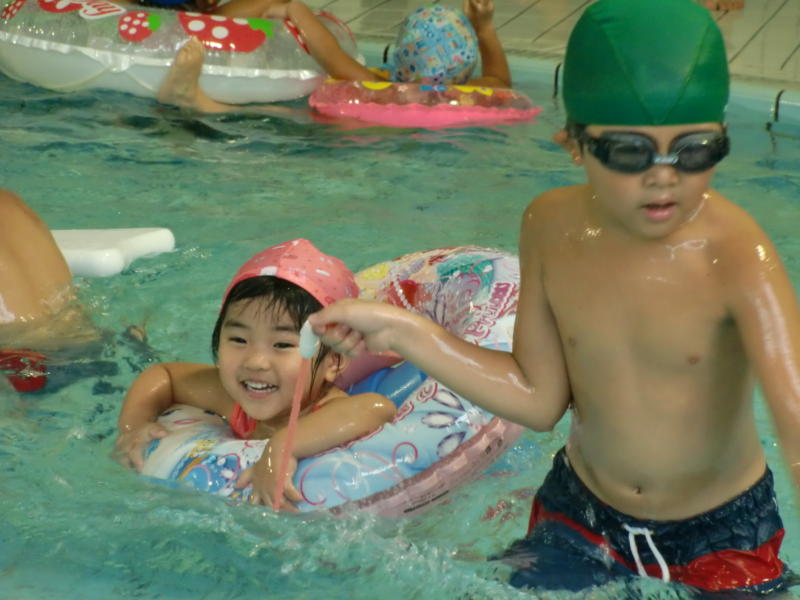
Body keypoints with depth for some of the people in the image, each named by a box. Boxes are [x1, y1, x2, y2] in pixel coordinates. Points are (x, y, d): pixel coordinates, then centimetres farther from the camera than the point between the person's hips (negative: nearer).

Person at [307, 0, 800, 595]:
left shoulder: (736, 255, -28)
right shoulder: (551, 228, -12)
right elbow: (539, 396, -4)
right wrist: (404, 332, -8)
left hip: (724, 534, -3)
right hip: (580, 515, 3)